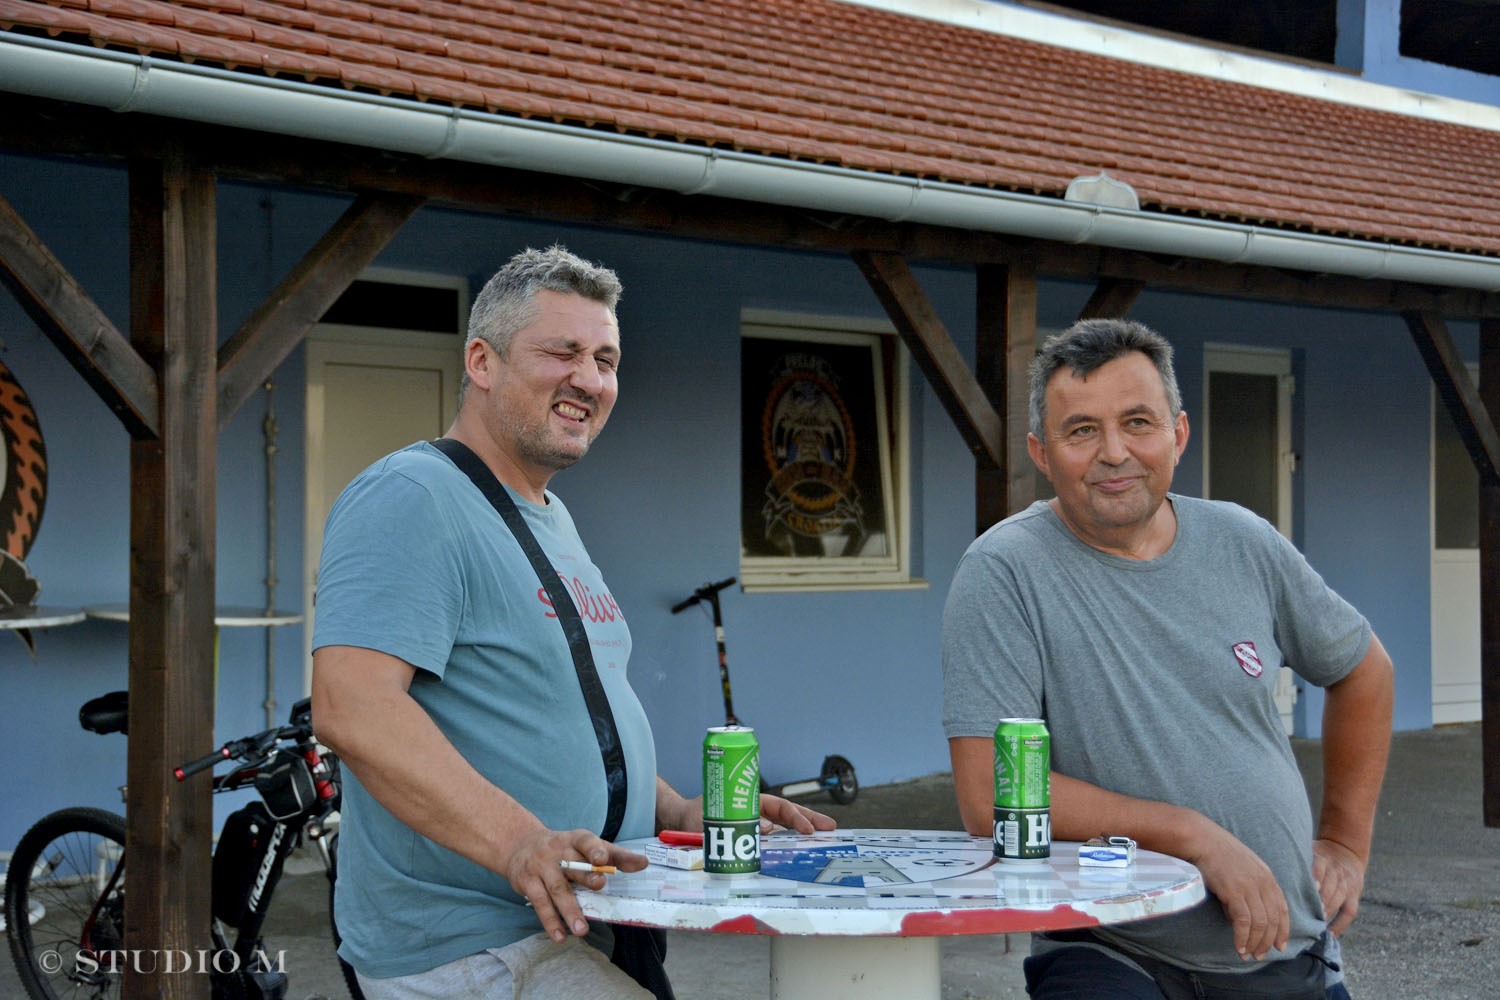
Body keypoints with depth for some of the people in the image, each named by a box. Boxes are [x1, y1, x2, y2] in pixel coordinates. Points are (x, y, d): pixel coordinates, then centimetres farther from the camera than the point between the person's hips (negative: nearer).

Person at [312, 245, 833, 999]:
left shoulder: (552, 518, 21)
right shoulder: (408, 500, -12)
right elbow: (350, 708, -26)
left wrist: (677, 813, 13)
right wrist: (522, 842, -34)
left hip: (578, 932, 10)